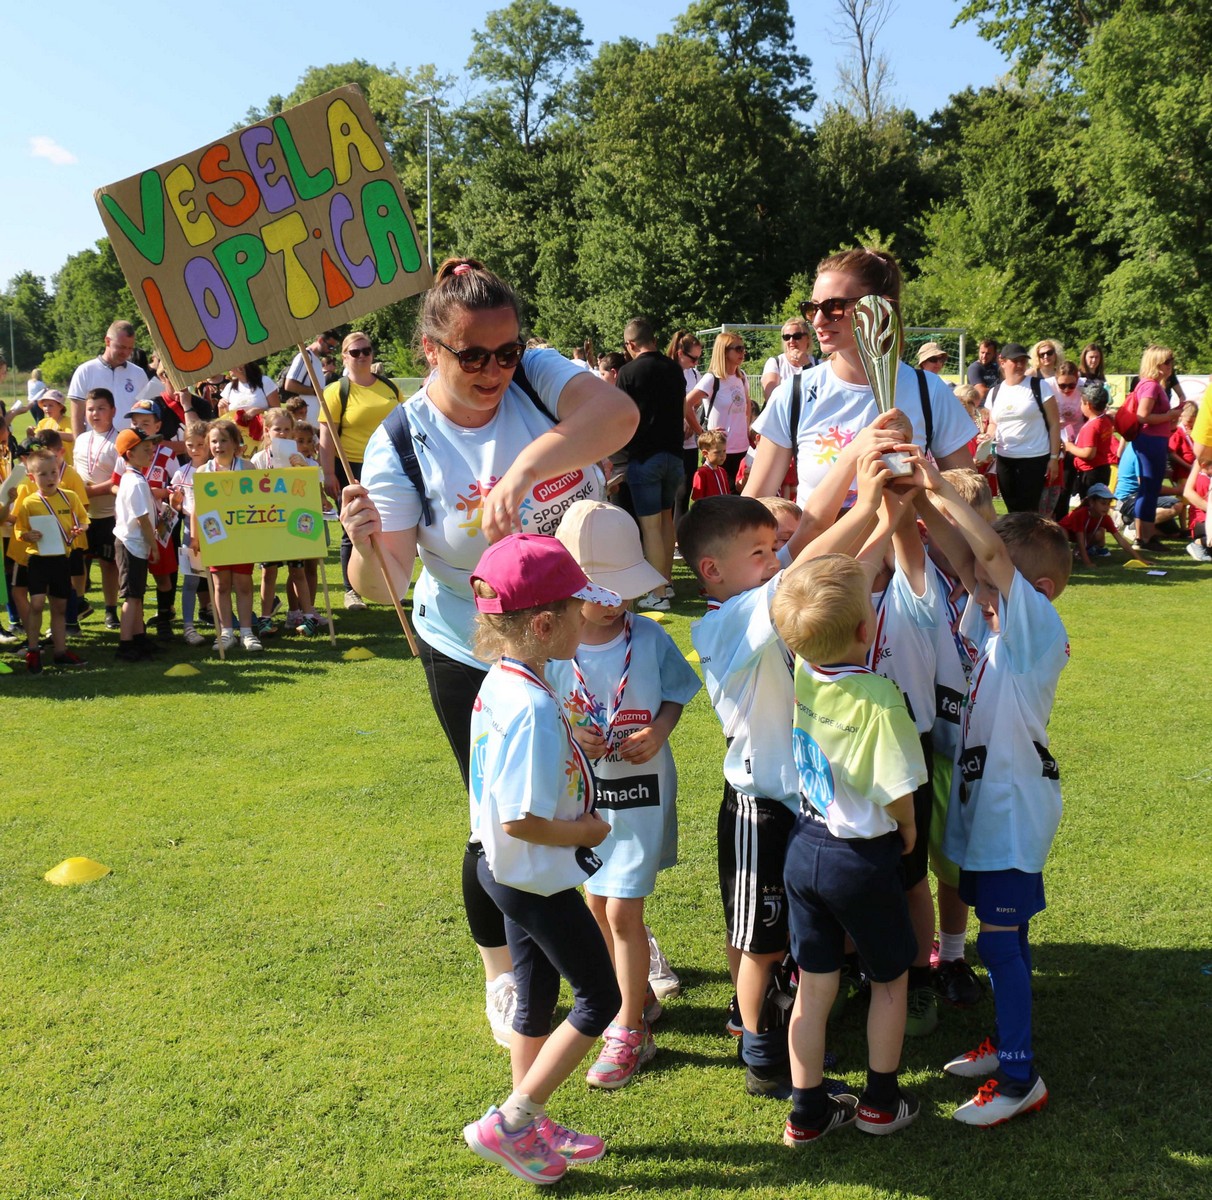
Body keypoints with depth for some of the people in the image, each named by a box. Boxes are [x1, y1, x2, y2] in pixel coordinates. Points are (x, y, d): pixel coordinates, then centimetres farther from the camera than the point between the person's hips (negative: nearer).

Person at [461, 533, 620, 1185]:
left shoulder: (499, 683, -1)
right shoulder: (534, 708, -30)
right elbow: (521, 820, -29)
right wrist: (587, 831, -14)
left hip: (503, 870, 9)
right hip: (539, 881, -9)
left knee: (536, 999, 22)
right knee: (599, 999, 8)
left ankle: (531, 1127, 37)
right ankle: (507, 1124, 12)